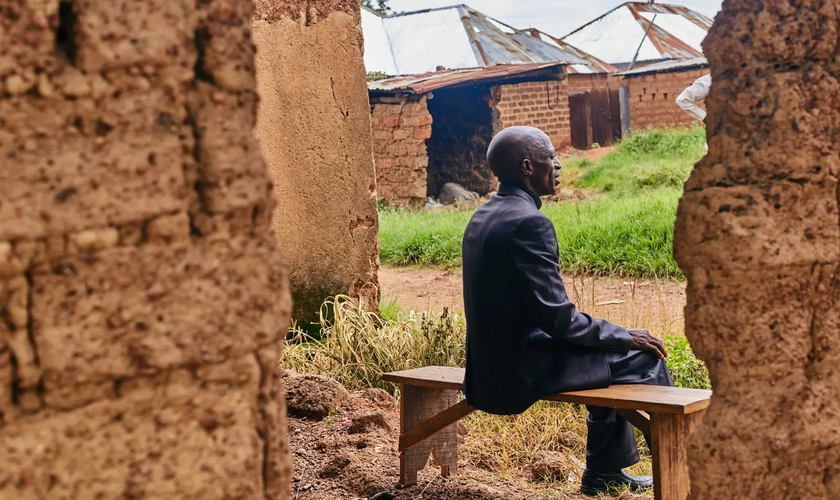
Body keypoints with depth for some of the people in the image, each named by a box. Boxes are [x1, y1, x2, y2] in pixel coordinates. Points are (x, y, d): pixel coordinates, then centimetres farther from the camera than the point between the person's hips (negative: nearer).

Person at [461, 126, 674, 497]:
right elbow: (557, 317, -22)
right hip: (520, 373, -10)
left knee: (614, 349, 25)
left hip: (493, 363, 10)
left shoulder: (483, 216, 9)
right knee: (643, 357, 0)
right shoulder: (529, 223, -22)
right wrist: (625, 337, -8)